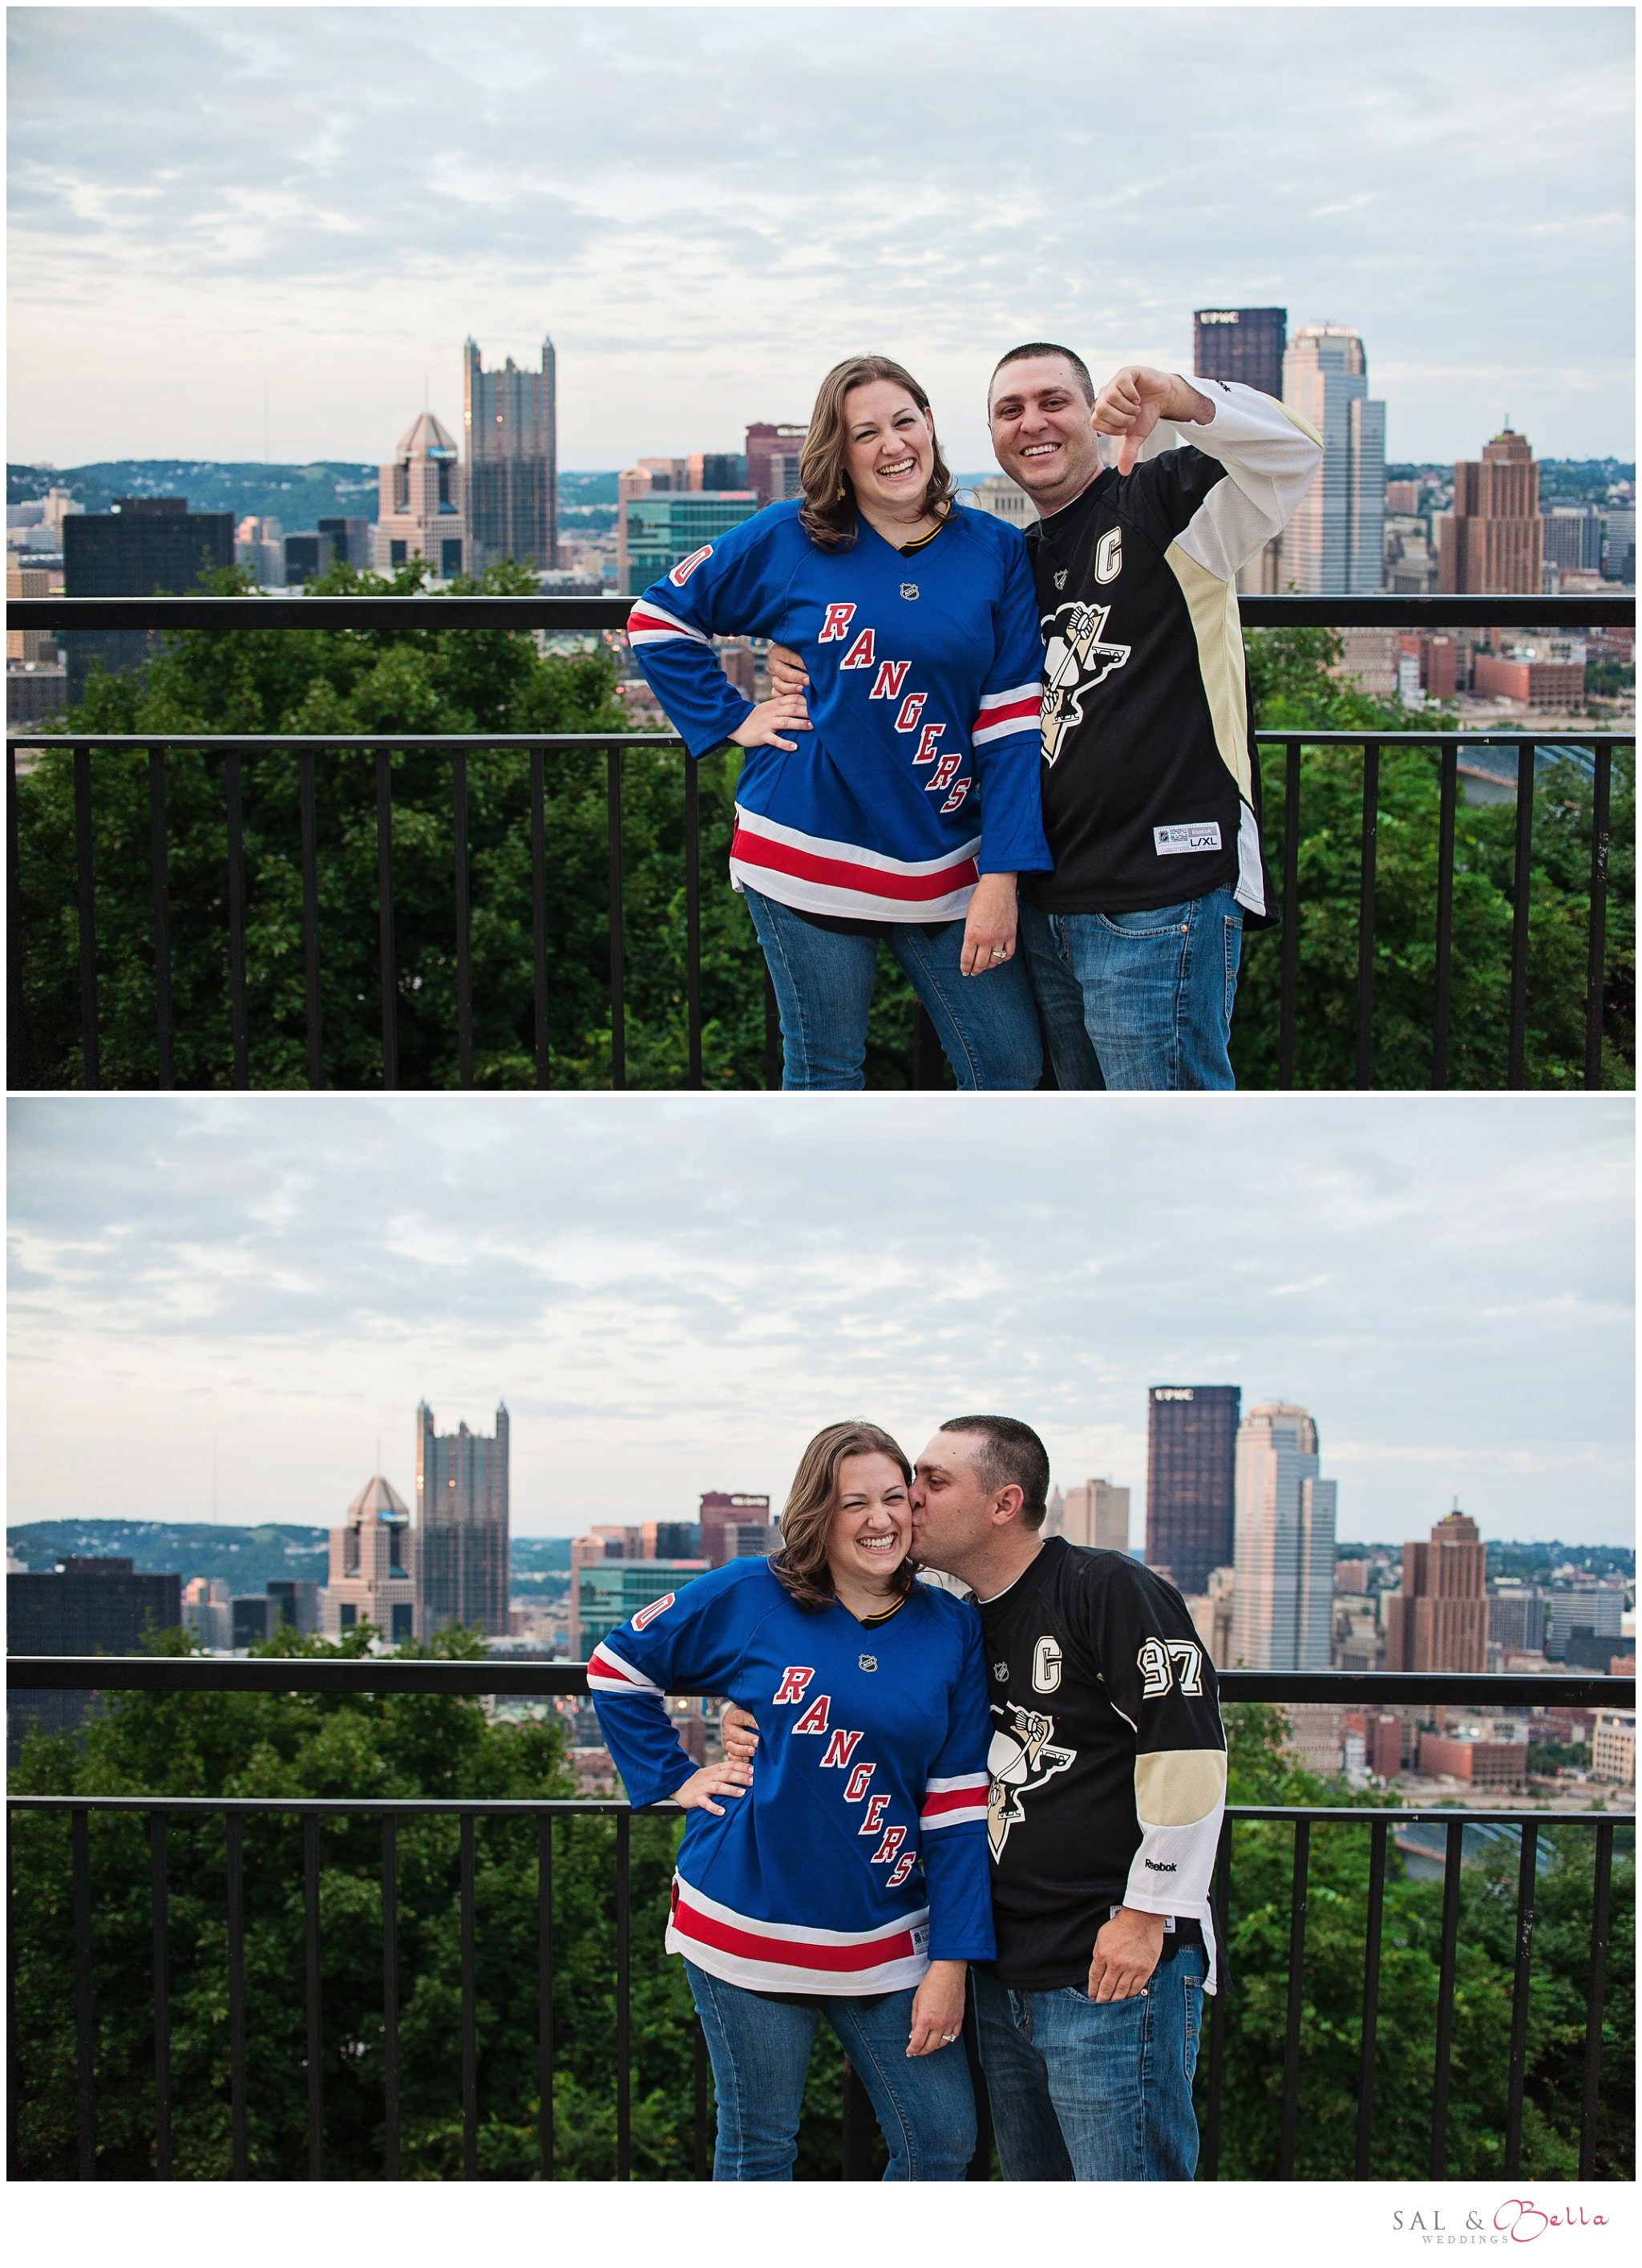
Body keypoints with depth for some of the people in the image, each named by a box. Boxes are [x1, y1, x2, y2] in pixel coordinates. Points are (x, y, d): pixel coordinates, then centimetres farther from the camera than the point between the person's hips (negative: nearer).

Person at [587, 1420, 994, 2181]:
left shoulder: (951, 1631, 1)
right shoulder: (750, 1598, -5)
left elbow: (958, 1809, -1)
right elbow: (616, 1666, 8)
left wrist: (950, 1963, -5)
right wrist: (673, 1777, 0)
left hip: (885, 1938, 2)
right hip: (748, 1927, -2)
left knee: (943, 2143, 4)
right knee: (757, 2151, 9)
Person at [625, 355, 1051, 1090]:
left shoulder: (996, 552, 2)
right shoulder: (787, 540, -1)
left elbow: (1012, 725, -2)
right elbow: (657, 618, 9)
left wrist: (1002, 877, -8)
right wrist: (732, 718, 0)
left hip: (944, 861, 2)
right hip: (808, 856, -1)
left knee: (1012, 1066, 3)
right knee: (823, 1077, 9)